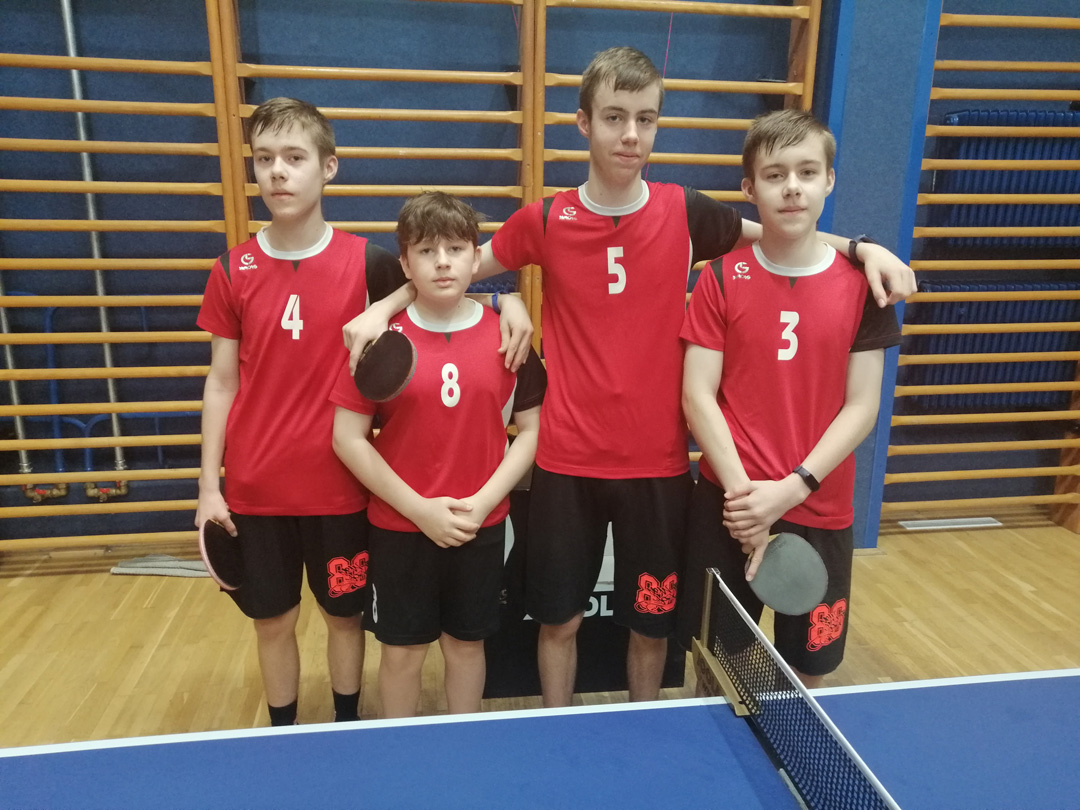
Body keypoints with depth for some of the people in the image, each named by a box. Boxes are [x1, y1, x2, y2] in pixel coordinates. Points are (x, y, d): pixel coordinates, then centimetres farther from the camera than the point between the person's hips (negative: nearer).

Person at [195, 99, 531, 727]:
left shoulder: (365, 262, -7)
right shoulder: (233, 270, -1)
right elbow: (222, 382, 3)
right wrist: (208, 486, 1)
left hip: (339, 486, -1)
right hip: (253, 489, 2)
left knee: (343, 615, 15)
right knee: (272, 621, 17)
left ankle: (348, 726, 40)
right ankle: (282, 731, 41)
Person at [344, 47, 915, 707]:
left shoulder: (685, 212, -3)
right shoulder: (547, 220, -3)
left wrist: (859, 246, -4)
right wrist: (383, 307, -1)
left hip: (660, 464, 1)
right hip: (566, 463, 0)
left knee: (651, 622, 16)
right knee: (560, 619, 13)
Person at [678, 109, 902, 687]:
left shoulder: (861, 283, -1)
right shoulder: (721, 278, -3)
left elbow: (861, 406, -4)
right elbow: (697, 395, -7)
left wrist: (793, 487, -14)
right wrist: (742, 489, -16)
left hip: (819, 512, 1)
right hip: (728, 506, 0)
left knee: (807, 668, 15)